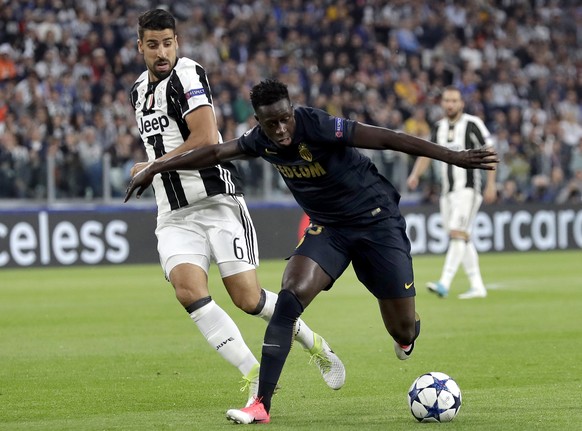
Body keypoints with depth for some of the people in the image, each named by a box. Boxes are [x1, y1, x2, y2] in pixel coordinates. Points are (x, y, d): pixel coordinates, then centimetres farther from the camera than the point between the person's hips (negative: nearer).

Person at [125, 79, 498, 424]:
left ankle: (405, 332, 41)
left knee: (403, 330, -2)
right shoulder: (261, 141, -8)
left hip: (377, 220, -4)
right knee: (290, 298, -20)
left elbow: (387, 138, -29)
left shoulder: (316, 125, -27)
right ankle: (262, 404, -19)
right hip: (327, 227, 4)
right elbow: (216, 153, 8)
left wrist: (452, 157, -33)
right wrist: (156, 168, 14)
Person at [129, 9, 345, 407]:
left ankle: (314, 344, 22)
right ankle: (255, 379, -17)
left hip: (217, 202, -6)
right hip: (175, 217, 6)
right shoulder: (140, 90, 17)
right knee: (188, 289, -19)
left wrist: (153, 167, -12)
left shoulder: (186, 75, -10)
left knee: (247, 298, -7)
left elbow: (206, 138, -21)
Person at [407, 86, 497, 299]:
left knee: (458, 234, -17)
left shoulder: (473, 124, -6)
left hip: (468, 189, -7)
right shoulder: (438, 127, 12)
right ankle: (477, 286, 15)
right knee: (463, 239, 8)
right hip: (447, 191, 7)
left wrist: (491, 184, -11)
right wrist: (415, 175, -4)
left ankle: (444, 284, -26)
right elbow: (427, 154, 15)